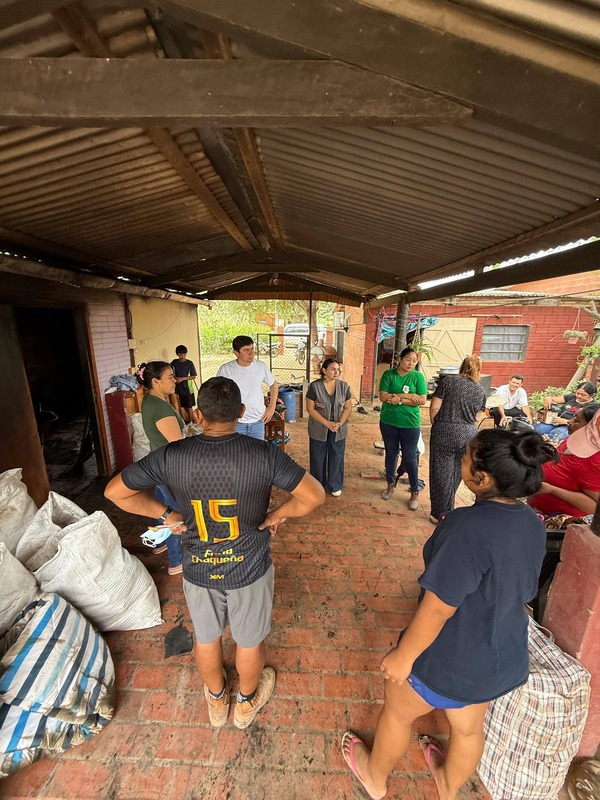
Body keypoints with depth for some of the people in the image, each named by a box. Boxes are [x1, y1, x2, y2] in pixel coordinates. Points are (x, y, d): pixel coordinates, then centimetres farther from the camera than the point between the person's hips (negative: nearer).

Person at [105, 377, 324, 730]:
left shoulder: (172, 455, -19)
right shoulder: (263, 453, -25)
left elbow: (115, 491, -7)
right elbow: (314, 495, -25)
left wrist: (166, 513, -1)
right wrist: (277, 515, -9)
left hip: (198, 568, 2)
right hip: (248, 567, -1)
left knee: (207, 637, 31)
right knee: (249, 640, 27)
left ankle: (217, 700, 57)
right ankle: (247, 702, 55)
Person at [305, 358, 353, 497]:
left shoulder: (344, 386, -3)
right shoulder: (315, 386, -11)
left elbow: (348, 407, 0)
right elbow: (310, 409, -11)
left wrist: (339, 423, -15)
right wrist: (327, 423, -19)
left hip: (339, 430, 2)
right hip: (319, 429, -2)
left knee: (337, 457, 11)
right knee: (318, 458, 10)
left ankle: (335, 485, 28)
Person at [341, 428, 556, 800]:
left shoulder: (468, 528, -36)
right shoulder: (533, 523, -9)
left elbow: (437, 608, -30)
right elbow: (522, 591, 6)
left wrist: (402, 656, -14)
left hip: (450, 661, -6)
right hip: (505, 658, 6)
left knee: (397, 712, 24)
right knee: (469, 727, 32)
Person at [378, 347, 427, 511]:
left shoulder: (418, 376, -4)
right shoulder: (388, 374, -3)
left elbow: (422, 400, -12)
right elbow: (383, 396, -13)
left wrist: (399, 400, -18)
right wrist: (407, 395, -18)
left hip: (410, 424, -1)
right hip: (388, 422, 2)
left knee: (410, 458, 5)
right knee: (390, 454, 16)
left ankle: (415, 493, 21)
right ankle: (391, 484, 35)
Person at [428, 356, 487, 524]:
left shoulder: (448, 381, -4)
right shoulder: (481, 390, 7)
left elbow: (434, 407, -8)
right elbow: (478, 417, 10)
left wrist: (435, 425, 7)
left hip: (445, 432, -4)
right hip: (468, 435, 4)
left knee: (442, 473, 7)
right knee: (456, 474, 17)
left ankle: (440, 514, 18)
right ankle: (448, 509, 33)